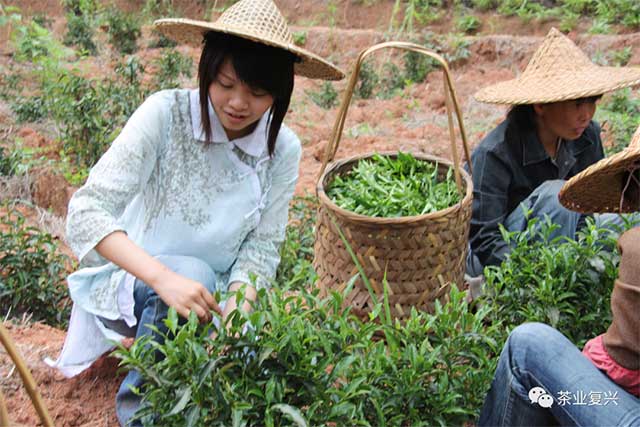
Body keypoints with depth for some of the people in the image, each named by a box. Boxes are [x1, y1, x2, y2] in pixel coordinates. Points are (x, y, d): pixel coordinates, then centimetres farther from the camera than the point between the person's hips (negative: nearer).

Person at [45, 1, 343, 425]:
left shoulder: (283, 149, -10)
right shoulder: (165, 114, -19)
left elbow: (261, 247, -7)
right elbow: (86, 212, -25)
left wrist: (238, 303, -28)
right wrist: (165, 278, -39)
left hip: (213, 292, 3)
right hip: (136, 281, -2)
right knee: (193, 270, -34)